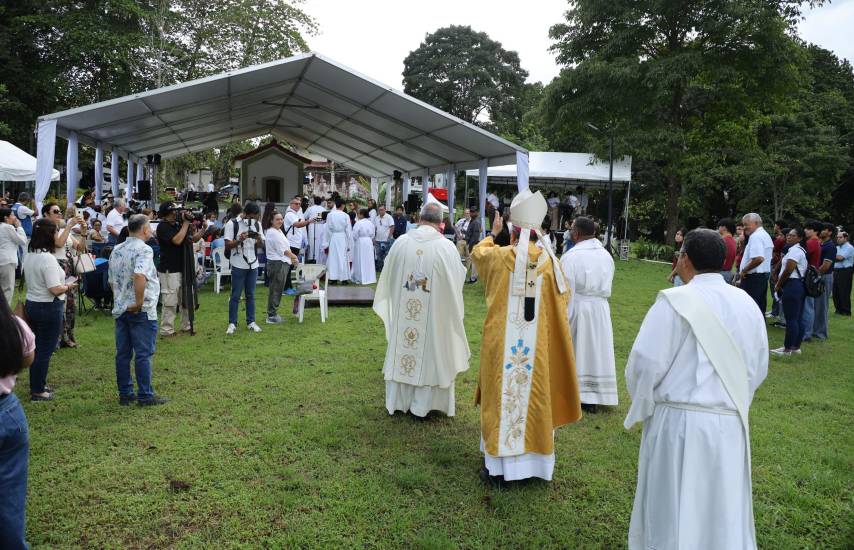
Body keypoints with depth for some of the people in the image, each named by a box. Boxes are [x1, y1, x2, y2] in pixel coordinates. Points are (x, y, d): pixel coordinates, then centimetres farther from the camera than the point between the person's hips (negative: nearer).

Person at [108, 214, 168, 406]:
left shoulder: (116, 250, 12)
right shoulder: (143, 249, -15)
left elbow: (111, 281, 19)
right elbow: (139, 276, -31)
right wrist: (139, 302, -23)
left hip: (120, 309, 8)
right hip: (142, 311, -8)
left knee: (123, 353, 12)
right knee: (143, 354, -1)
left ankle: (125, 394, 19)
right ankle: (145, 395, 4)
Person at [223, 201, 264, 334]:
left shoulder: (257, 224, 7)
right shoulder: (232, 224, -7)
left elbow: (262, 245, 10)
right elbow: (227, 245, -9)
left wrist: (259, 239, -13)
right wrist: (240, 240, -26)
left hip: (253, 264, 4)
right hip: (238, 265, -4)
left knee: (250, 295, 11)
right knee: (235, 295, 1)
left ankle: (251, 322, 17)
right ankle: (232, 323, 10)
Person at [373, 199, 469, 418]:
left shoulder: (401, 242, -7)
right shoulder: (446, 247, -15)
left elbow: (388, 276, 6)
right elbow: (456, 282, -5)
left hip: (403, 311, 3)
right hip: (435, 313, -2)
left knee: (402, 348, 16)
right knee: (429, 352, 10)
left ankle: (398, 400, 28)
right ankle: (421, 406, 19)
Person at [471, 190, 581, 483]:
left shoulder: (498, 256, -5)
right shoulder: (549, 261, -4)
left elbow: (477, 252, 19)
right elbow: (562, 299, 8)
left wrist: (493, 233, 35)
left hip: (504, 346, -1)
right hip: (539, 347, 1)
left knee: (502, 397, 6)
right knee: (534, 396, 11)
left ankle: (498, 465, 11)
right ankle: (533, 459, 21)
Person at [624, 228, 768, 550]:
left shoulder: (675, 302, -14)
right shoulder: (747, 304, 3)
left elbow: (645, 364, -15)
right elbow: (758, 369, 11)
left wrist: (641, 409, 2)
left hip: (678, 422, -5)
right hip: (730, 424, 5)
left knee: (672, 513, 10)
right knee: (725, 515, 18)